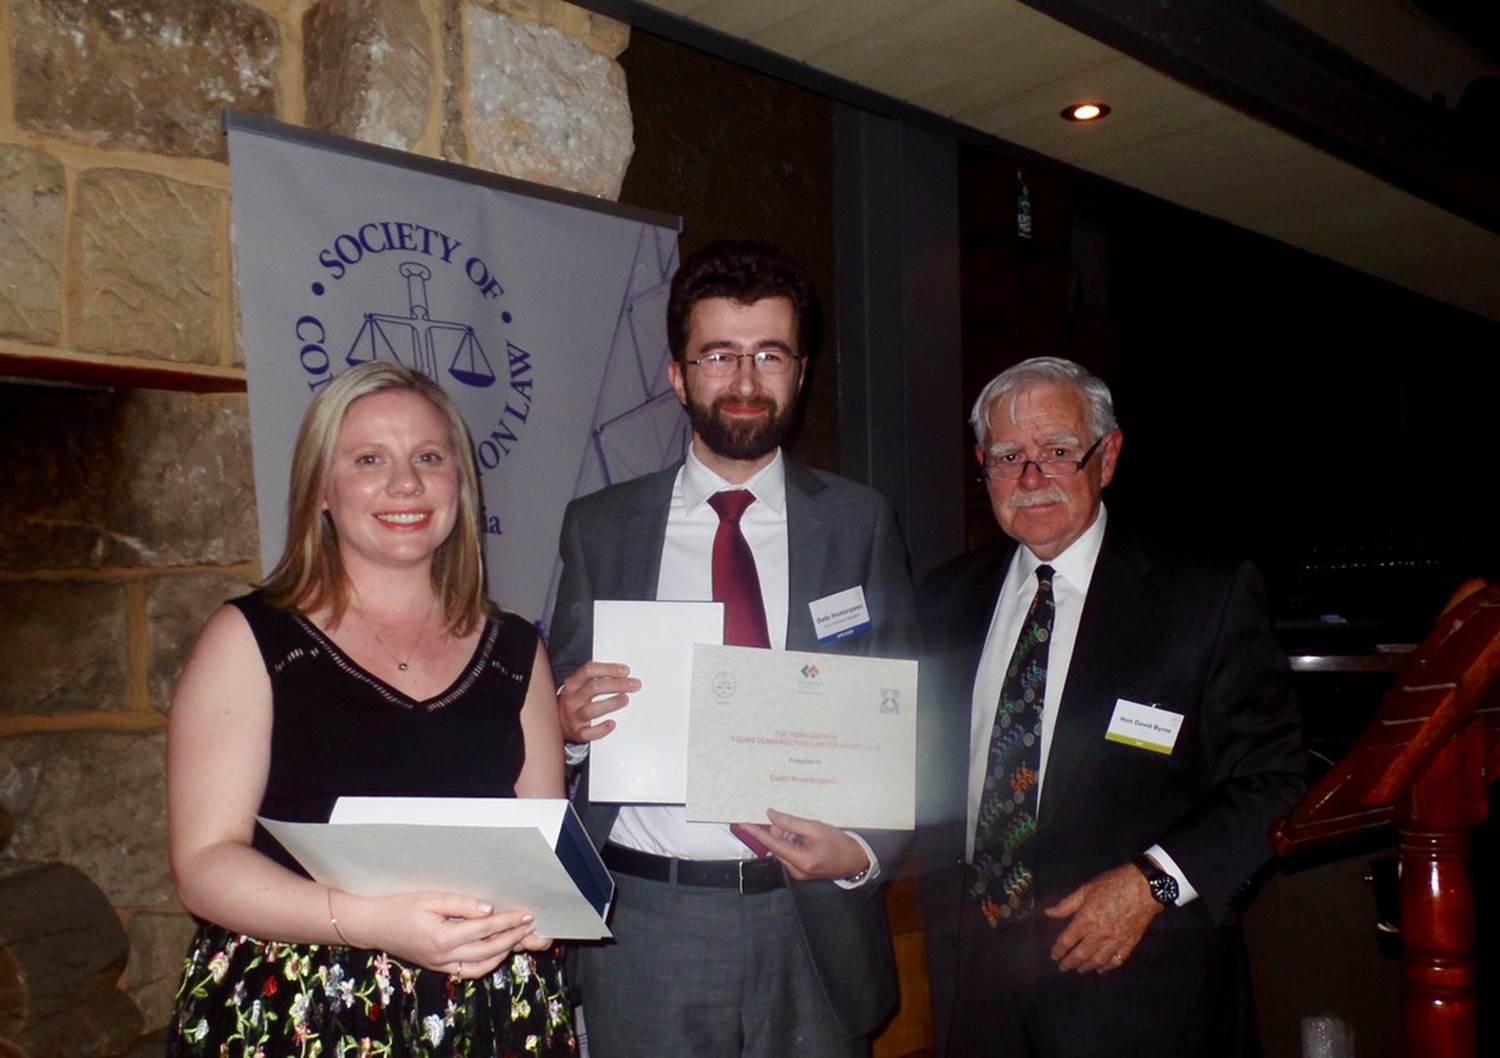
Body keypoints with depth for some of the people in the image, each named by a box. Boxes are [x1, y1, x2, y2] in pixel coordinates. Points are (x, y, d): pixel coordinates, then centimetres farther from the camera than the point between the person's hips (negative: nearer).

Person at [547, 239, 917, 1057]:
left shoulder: (858, 522, 2)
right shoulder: (599, 526, 3)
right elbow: (564, 719, 7)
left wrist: (865, 851, -13)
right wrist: (571, 721, -14)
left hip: (812, 918, 0)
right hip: (645, 922, 0)